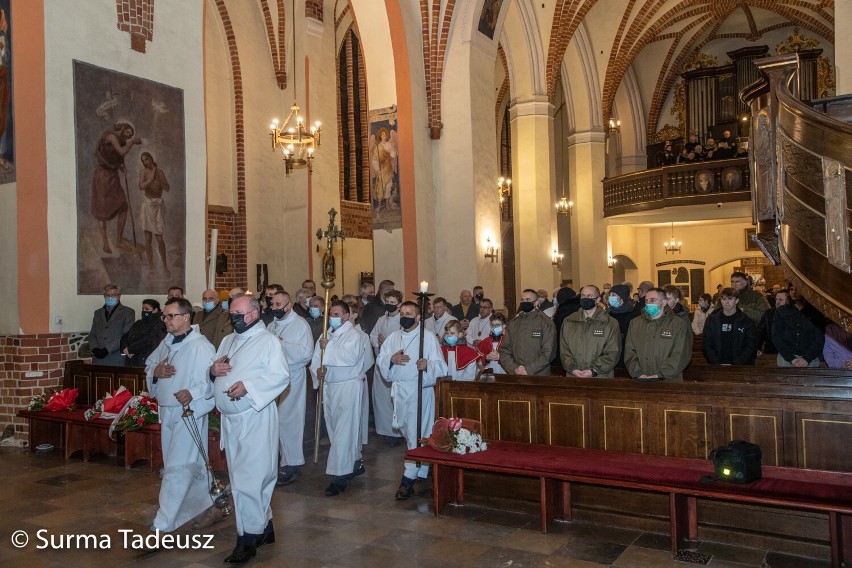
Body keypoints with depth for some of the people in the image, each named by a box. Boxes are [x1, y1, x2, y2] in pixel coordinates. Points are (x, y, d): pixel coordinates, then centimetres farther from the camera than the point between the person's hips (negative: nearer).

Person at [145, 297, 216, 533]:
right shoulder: (166, 343, 11)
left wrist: (193, 394, -35)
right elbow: (148, 365, 21)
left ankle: (164, 522, -1)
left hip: (188, 412, -8)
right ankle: (205, 500, 36)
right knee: (192, 463, 18)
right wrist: (155, 371, -2)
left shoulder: (201, 346, -16)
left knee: (177, 468, -7)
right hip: (166, 411, 8)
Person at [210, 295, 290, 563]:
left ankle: (248, 539, 4)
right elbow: (215, 371, 19)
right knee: (256, 477, 16)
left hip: (255, 419, -7)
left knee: (248, 479, -7)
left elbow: (281, 376, -16)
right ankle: (264, 527, 29)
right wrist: (213, 369, -5)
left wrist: (248, 385, -26)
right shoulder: (227, 341, 15)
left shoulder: (269, 341, -6)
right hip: (230, 419, 7)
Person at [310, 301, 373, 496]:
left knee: (344, 431, -8)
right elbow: (316, 358, 11)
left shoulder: (354, 335, -8)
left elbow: (351, 357, -25)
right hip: (329, 386, 8)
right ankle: (355, 464, 32)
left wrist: (328, 347, -17)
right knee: (334, 427, 15)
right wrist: (317, 369, -11)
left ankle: (339, 476, -6)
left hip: (348, 386, -8)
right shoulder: (327, 335, 14)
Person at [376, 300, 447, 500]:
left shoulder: (428, 337, -6)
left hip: (420, 390, -6)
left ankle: (409, 479, -3)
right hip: (399, 390, 6)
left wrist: (427, 364, -32)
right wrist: (391, 359, -12)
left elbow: (440, 365, -11)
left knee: (416, 434, -7)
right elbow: (380, 360, 9)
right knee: (407, 431, 16)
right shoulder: (393, 337, 11)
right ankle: (422, 468, 35)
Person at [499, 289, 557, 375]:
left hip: (539, 376, -3)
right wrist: (514, 369, -8)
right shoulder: (512, 324, 11)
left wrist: (529, 370, -15)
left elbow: (548, 353, -9)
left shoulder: (546, 323, -1)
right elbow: (504, 351, 7)